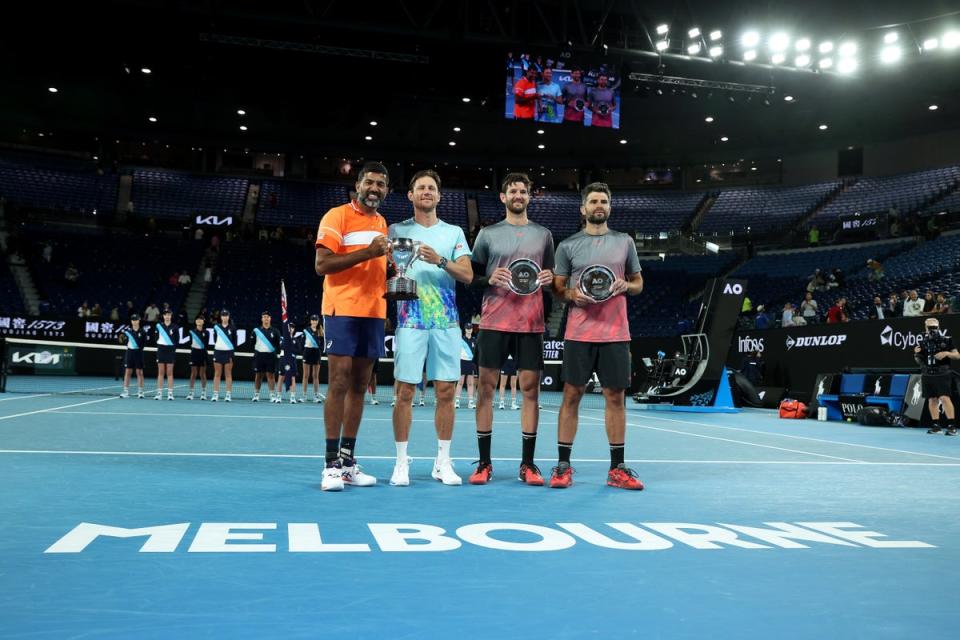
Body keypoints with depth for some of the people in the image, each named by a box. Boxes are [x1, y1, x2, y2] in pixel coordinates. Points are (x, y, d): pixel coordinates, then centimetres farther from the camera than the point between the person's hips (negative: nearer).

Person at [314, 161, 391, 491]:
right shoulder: (337, 216, -3)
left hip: (374, 313, 7)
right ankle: (332, 463, -2)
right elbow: (322, 264, -13)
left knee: (359, 386, 7)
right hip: (343, 310, -6)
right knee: (339, 383, -8)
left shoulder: (383, 224, 18)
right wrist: (367, 252, -20)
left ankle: (348, 460, 12)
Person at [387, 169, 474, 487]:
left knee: (446, 392, 3)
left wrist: (440, 260, -15)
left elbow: (467, 275, 1)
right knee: (405, 392, -2)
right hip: (410, 322, -1)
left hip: (446, 323, 2)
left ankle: (443, 462, 13)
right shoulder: (397, 230, 10)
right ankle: (401, 462, 8)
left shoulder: (454, 232, 12)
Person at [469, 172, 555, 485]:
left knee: (530, 389, 1)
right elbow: (472, 276, 9)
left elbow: (552, 273, 18)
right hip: (494, 321, -1)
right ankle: (484, 463, 9)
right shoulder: (487, 233, 8)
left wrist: (549, 277, -4)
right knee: (486, 388, 0)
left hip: (531, 324, 1)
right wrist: (490, 278, -10)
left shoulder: (543, 234, 12)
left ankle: (528, 464, 10)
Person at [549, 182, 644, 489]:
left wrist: (625, 286, -6)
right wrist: (572, 294, -13)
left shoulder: (625, 242, 12)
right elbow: (556, 287, 8)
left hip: (616, 334, 2)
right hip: (579, 334, -1)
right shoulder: (568, 245, 6)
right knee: (571, 395, 1)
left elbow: (638, 283, 17)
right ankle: (563, 465, 9)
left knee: (615, 397, 4)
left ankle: (617, 468, 13)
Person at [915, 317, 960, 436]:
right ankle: (936, 425, 14)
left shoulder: (946, 340, -2)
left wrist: (947, 353, -17)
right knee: (932, 400, 6)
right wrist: (916, 354, -5)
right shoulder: (923, 343, 9)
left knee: (944, 398, -15)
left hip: (942, 374, -4)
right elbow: (919, 362, 15)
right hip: (928, 376, 4)